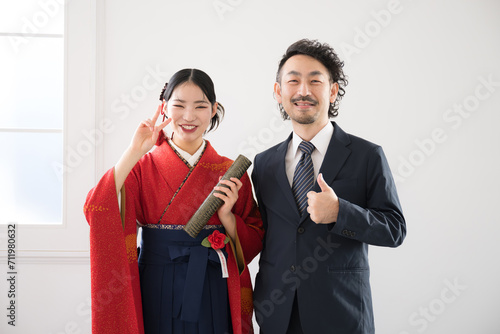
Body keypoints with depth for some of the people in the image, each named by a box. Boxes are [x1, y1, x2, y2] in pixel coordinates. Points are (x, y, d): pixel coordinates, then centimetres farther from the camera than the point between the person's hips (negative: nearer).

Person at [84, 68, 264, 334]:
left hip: (212, 295, 1)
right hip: (157, 293, -1)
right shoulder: (143, 167, -1)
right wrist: (133, 153, -20)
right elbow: (96, 212, -17)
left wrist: (227, 216, -13)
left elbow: (255, 241, 5)